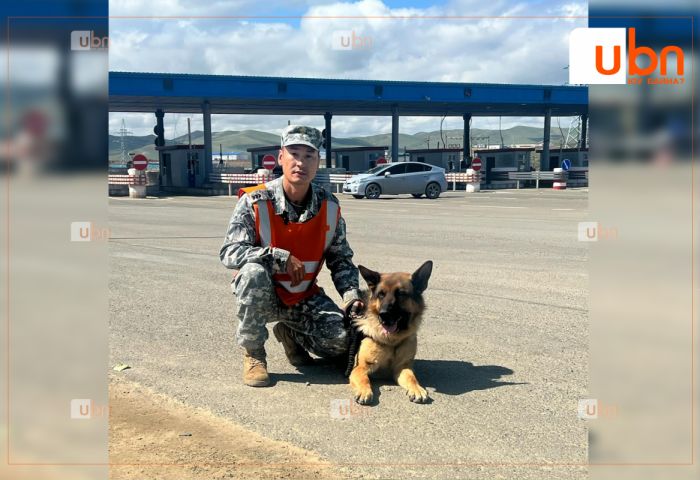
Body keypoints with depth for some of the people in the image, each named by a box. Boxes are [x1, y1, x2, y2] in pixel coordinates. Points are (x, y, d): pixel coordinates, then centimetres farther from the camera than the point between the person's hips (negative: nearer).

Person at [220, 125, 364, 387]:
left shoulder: (329, 206, -4)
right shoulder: (255, 201, -16)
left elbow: (341, 259, 5)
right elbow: (229, 252, -23)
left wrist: (351, 296, -11)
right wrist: (281, 257, -31)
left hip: (305, 297, 3)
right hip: (261, 294, -3)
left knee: (345, 341, -16)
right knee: (254, 271, -37)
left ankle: (290, 334, 17)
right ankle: (253, 353, -14)